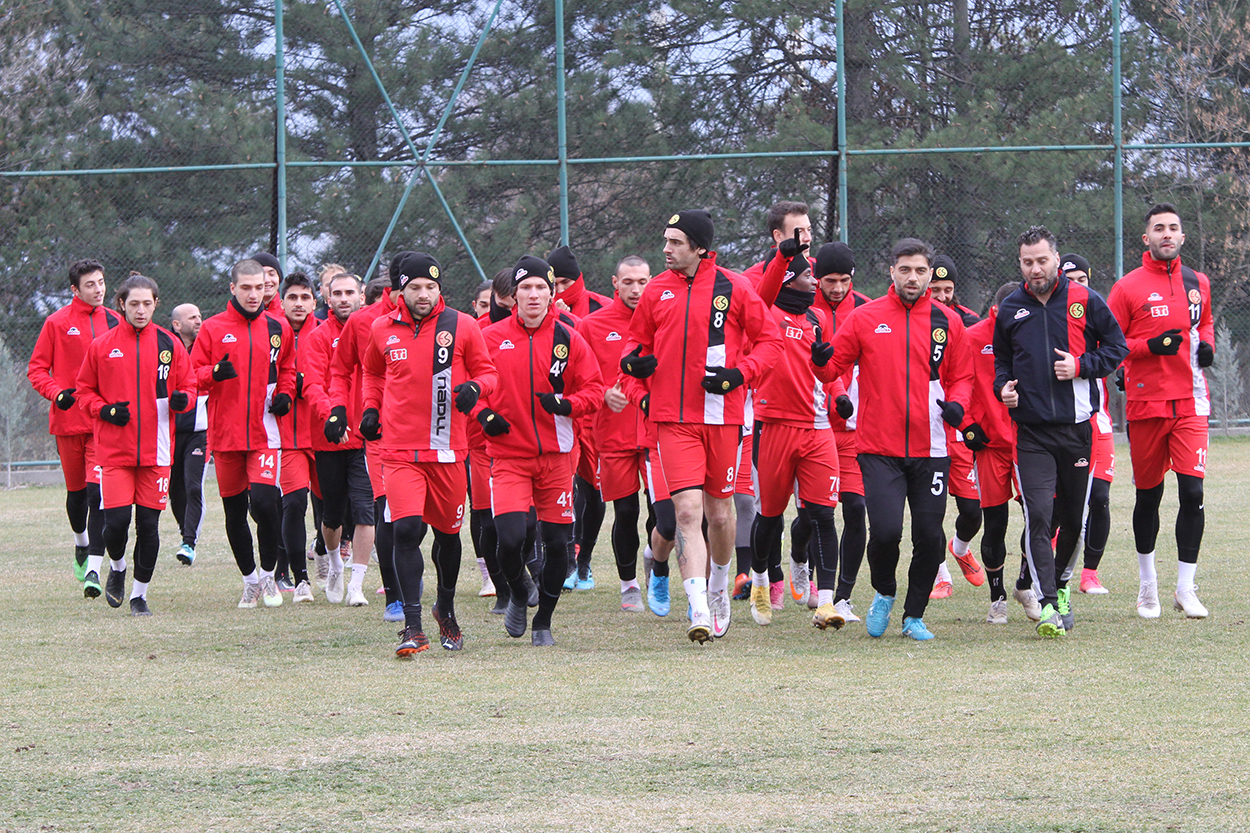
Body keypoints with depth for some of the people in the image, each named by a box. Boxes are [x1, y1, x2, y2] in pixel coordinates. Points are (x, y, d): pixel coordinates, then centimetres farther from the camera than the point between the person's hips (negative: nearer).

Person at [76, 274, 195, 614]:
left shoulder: (170, 345, 4)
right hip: (114, 449, -1)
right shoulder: (102, 346, 3)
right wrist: (104, 410, -8)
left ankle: (140, 593, 15)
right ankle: (117, 567, 23)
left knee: (149, 525, 0)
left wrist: (182, 399, -14)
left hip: (156, 450, 1)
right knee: (116, 521, -9)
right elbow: (84, 391, 10)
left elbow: (189, 385, 9)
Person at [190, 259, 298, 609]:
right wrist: (214, 373, -19)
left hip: (265, 432, -1)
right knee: (234, 511, 8)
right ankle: (250, 580, 25)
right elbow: (192, 373, 1)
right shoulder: (213, 328, 2)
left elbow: (288, 368, 21)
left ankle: (268, 575, 3)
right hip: (225, 433, 1)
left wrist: (285, 395, 3)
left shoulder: (278, 328, 7)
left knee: (264, 502, -16)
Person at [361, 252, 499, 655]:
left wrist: (474, 387, -15)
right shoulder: (383, 330, 5)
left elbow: (487, 372, 7)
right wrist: (371, 408, 9)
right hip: (398, 450, 0)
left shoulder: (462, 326, -1)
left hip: (447, 448, 0)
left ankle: (446, 610, 39)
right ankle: (413, 628, -14)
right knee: (406, 531, -16)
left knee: (447, 531, 14)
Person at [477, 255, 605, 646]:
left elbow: (594, 390, 4)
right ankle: (517, 596, 15)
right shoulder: (491, 338, 1)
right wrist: (484, 414, -8)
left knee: (557, 543, 2)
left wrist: (566, 404, -16)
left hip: (556, 455, 1)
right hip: (508, 455, -1)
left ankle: (543, 622, 23)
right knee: (510, 537, -17)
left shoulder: (568, 339, 2)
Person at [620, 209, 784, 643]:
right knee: (688, 510, -13)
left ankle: (719, 588, 37)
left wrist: (739, 373, -12)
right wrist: (637, 387, 2)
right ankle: (699, 609, -19)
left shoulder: (734, 289, -1)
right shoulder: (657, 290, 7)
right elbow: (636, 342, 20)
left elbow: (769, 341, 4)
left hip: (722, 415, -1)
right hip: (673, 420, 1)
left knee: (720, 512, 10)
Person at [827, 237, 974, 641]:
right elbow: (833, 364, 6)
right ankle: (883, 593, 16)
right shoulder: (865, 318, 3)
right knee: (885, 529, -15)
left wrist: (956, 404, -7)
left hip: (930, 451, 2)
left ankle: (914, 615, 19)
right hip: (879, 449, -2)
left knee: (929, 536, 0)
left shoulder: (948, 322, 7)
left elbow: (962, 376, 14)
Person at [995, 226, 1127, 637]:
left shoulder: (1085, 301, 0)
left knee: (1074, 517, 10)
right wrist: (1003, 386, 0)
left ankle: (1061, 583, 35)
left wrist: (1081, 366, -11)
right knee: (1038, 516, -14)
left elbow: (1117, 347, 5)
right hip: (1031, 431, 0)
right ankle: (1048, 604, -17)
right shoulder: (1010, 309, 7)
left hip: (1078, 426, 0)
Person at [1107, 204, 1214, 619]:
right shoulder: (1128, 288, -2)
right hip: (1146, 405, -2)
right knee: (1148, 495, 8)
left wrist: (1206, 344, 6)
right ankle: (1147, 582, 26)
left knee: (1192, 491, -10)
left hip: (1190, 402, 2)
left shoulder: (1198, 284, 10)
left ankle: (1186, 588, -3)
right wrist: (1151, 346, -16)